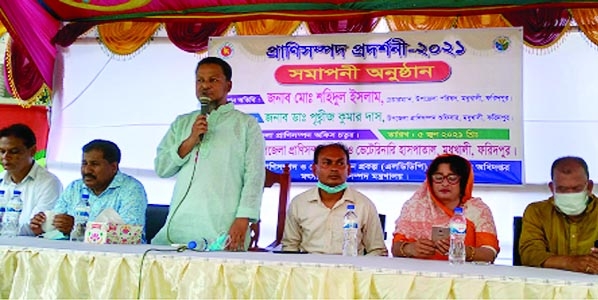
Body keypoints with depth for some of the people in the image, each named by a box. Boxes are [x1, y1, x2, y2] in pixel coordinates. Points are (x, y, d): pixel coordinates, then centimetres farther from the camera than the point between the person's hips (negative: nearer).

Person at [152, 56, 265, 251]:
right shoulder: (182, 123, 19)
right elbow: (161, 169, 10)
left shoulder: (247, 124, 5)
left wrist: (243, 220, -15)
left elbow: (254, 176, -4)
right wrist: (191, 140, -4)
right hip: (180, 224, 4)